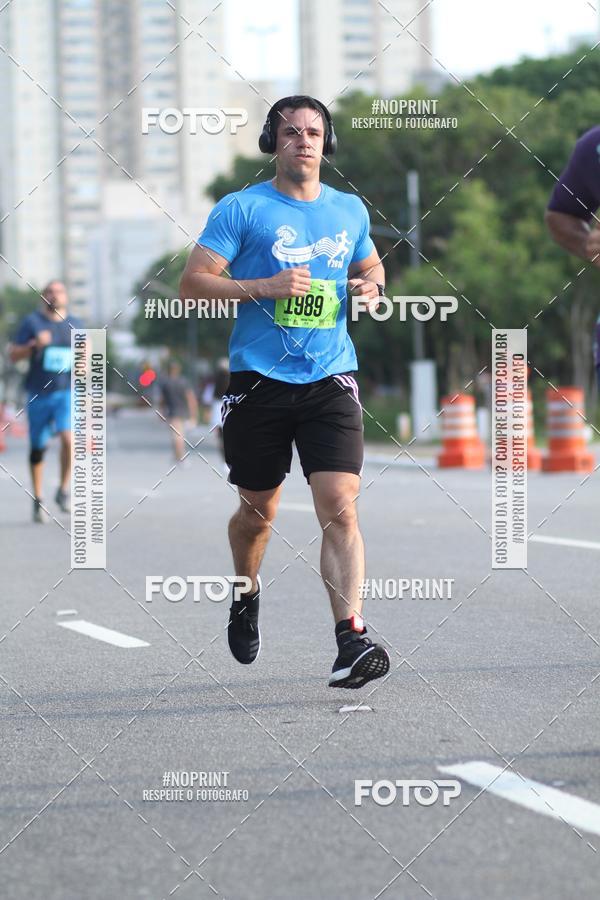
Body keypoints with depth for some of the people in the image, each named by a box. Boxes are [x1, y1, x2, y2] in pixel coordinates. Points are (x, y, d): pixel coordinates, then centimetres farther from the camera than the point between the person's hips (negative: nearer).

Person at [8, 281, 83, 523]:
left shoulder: (76, 324, 10)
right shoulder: (32, 322, 1)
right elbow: (13, 354, -1)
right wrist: (34, 344, -17)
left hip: (67, 391, 1)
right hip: (39, 393, -1)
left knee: (68, 437, -22)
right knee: (38, 448, 5)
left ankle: (63, 490, -5)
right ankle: (38, 501, 19)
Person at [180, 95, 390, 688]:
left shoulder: (350, 210, 11)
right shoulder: (242, 209, -2)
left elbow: (370, 265, 29)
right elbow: (193, 282, -6)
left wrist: (371, 287, 5)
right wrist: (266, 287, -18)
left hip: (331, 382, 2)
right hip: (259, 381, -1)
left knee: (340, 508, -14)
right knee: (258, 511, 13)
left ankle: (350, 641, -21)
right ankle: (245, 596, 43)